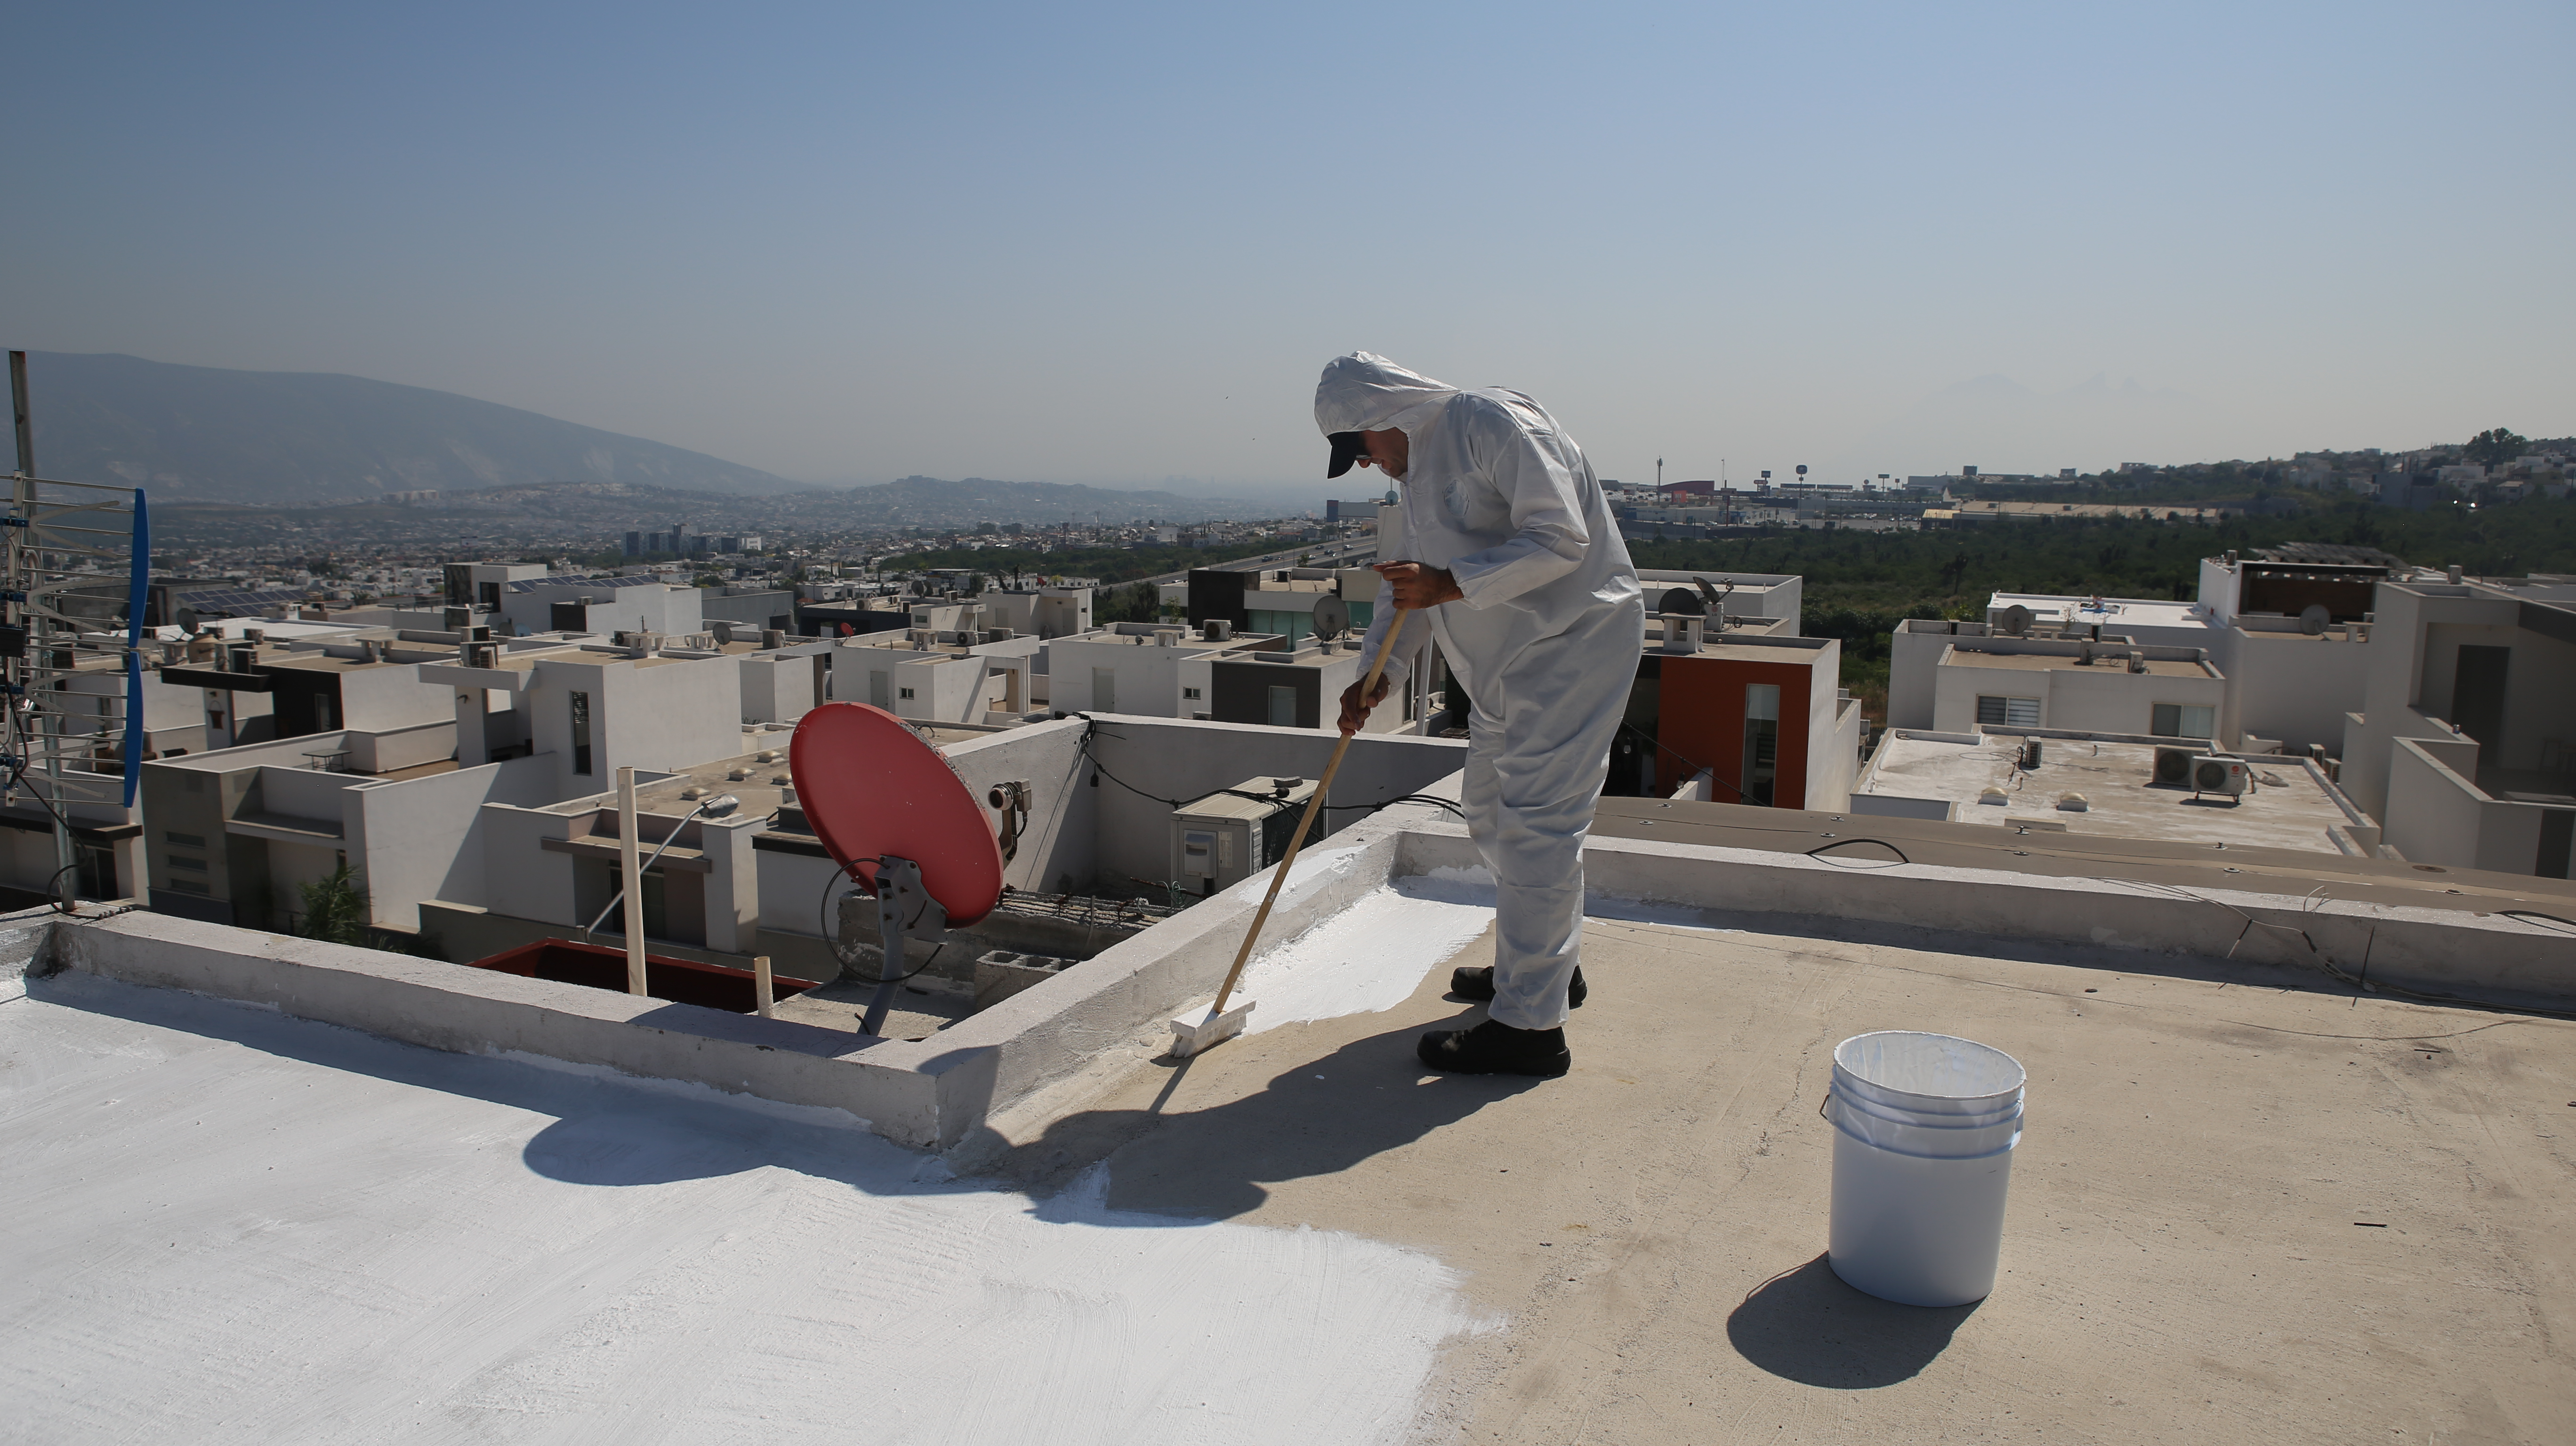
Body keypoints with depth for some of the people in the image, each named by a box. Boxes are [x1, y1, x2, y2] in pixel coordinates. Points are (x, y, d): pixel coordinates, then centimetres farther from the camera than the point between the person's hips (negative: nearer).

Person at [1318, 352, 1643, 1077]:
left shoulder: (1490, 422, -17)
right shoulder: (1416, 467, 14)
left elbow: (1559, 538, -24)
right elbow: (1407, 579, 20)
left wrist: (1451, 583, -27)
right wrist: (1378, 673, 9)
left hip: (1572, 644, -10)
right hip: (1505, 664, 10)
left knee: (1535, 825, -11)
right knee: (1493, 817, 17)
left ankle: (1531, 1026, -6)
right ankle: (1552, 961, 36)